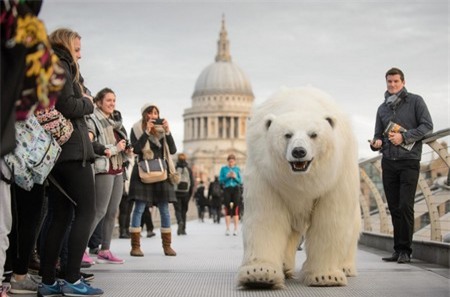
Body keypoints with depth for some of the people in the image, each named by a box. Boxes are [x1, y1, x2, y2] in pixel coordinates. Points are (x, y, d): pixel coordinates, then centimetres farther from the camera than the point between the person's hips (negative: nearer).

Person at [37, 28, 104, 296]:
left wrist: (84, 102, 3)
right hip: (72, 148, -9)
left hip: (56, 149, 9)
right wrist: (88, 103, -1)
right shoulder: (60, 65, -5)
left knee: (61, 215, 8)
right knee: (86, 211, -7)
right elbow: (66, 105, -18)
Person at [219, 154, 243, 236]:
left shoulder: (237, 169, 9)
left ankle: (235, 229, -5)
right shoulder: (223, 169, 9)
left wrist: (235, 177, -11)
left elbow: (241, 181, 7)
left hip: (236, 189, 0)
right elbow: (220, 180, 4)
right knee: (227, 209, -3)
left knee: (236, 209, -6)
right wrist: (227, 177, -11)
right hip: (227, 189, 0)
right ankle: (227, 229, 0)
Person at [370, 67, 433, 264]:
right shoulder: (382, 108, 18)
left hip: (409, 161, -4)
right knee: (394, 208, 4)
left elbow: (427, 126, -4)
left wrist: (404, 137, -14)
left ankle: (405, 250, -5)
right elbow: (378, 134, 19)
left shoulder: (415, 101, 4)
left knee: (405, 206, -11)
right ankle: (398, 249, 8)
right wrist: (376, 143, -4)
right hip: (388, 162, 4)